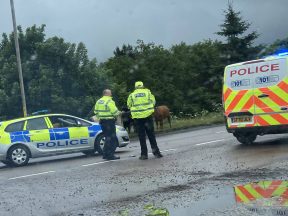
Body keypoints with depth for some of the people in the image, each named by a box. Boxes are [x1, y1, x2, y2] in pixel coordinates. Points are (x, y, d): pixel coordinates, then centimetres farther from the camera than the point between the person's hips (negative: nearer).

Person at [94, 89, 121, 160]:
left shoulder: (98, 101, 11)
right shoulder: (110, 101, -14)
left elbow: (96, 112, 14)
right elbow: (114, 112, -16)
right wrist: (119, 112, 3)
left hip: (102, 121, 9)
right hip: (109, 121, -9)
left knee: (108, 138, 17)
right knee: (112, 138, -3)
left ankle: (105, 154, 18)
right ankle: (110, 155, -4)